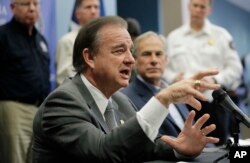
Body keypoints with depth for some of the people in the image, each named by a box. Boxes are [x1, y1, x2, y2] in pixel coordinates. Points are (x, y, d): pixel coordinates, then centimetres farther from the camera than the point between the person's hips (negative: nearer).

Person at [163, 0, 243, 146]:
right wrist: (174, 77, -7)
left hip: (213, 101, -1)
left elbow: (235, 68, 3)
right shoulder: (174, 37, 13)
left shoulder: (221, 35, 8)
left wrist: (215, 79, -12)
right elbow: (164, 66, 13)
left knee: (218, 147, -2)